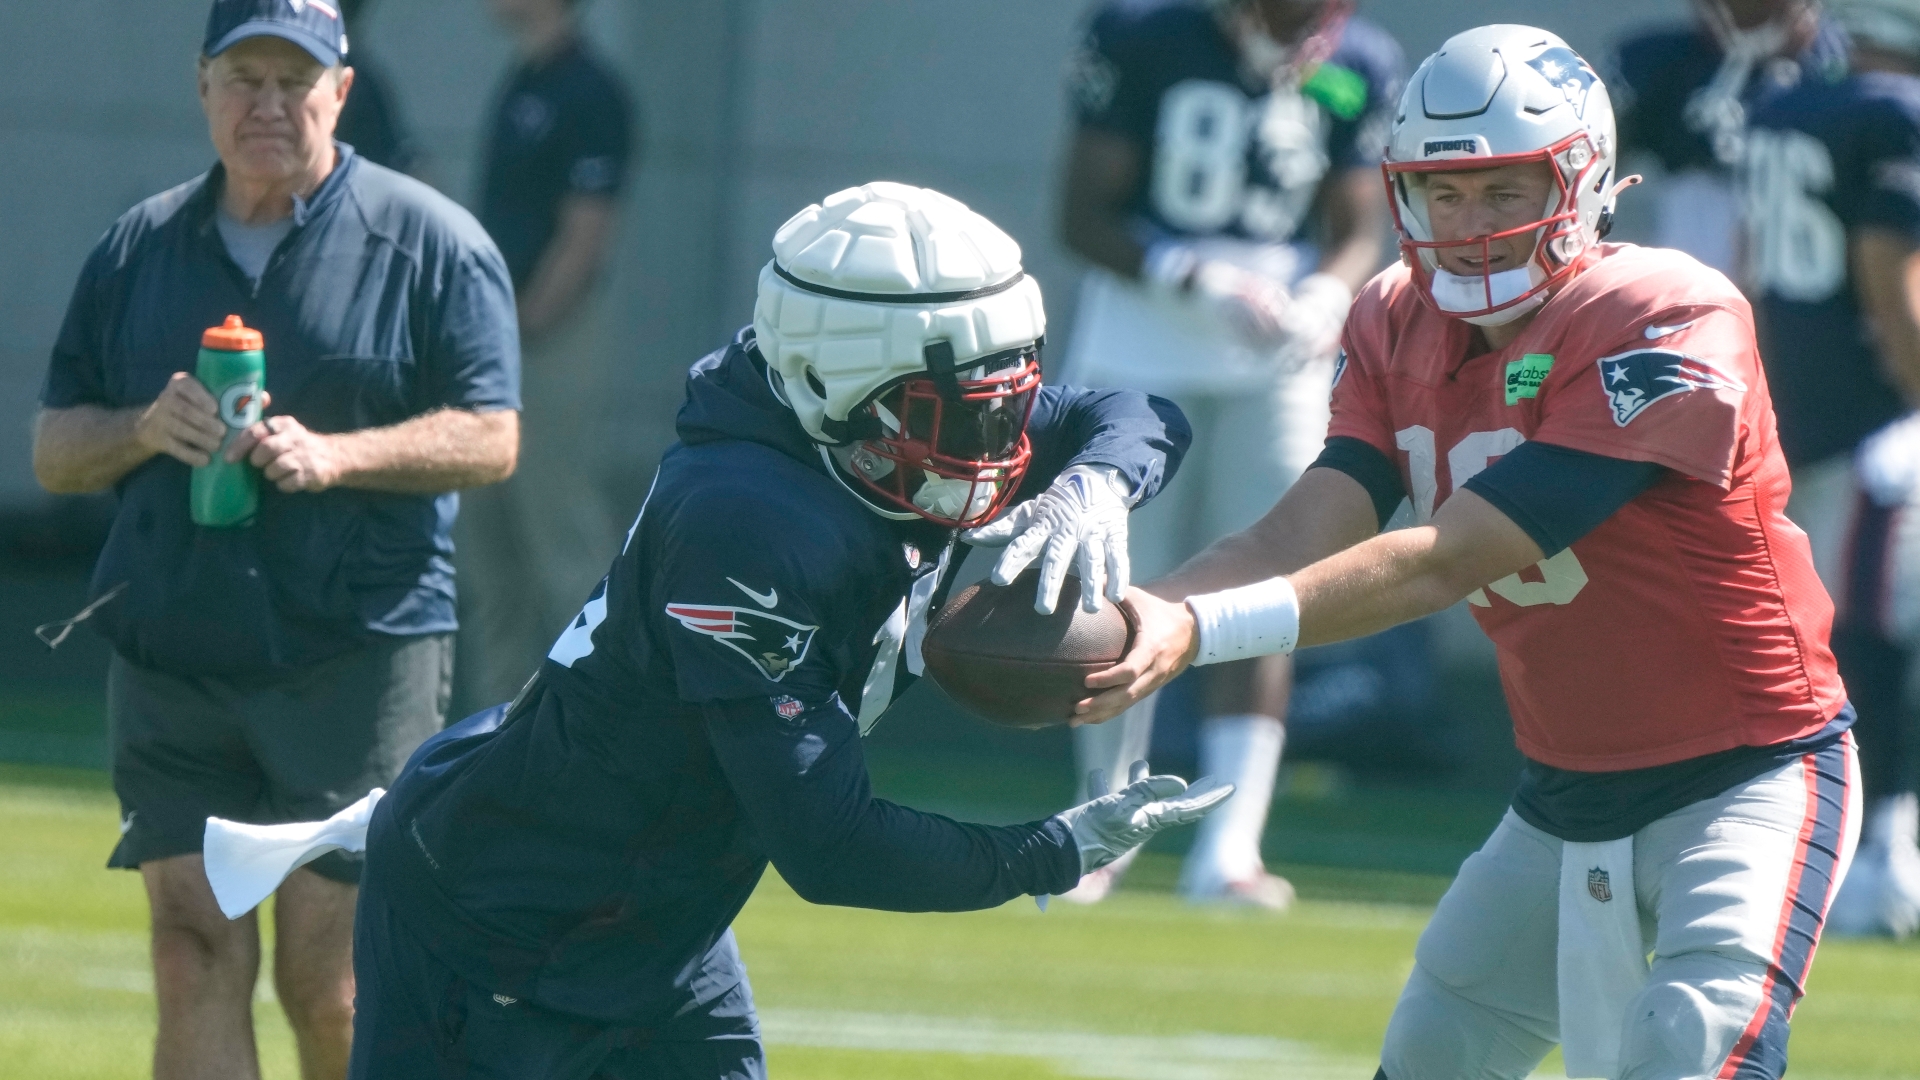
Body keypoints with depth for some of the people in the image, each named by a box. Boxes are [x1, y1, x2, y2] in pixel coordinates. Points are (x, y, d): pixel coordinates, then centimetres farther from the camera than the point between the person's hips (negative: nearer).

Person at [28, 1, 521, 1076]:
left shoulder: (432, 242, 2)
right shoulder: (140, 247, 13)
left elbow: (490, 439, -4)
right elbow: (53, 451, 14)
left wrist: (335, 455, -19)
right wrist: (144, 430, -8)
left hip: (360, 660, -3)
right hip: (170, 657, 3)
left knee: (328, 986, -4)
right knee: (197, 960, -3)